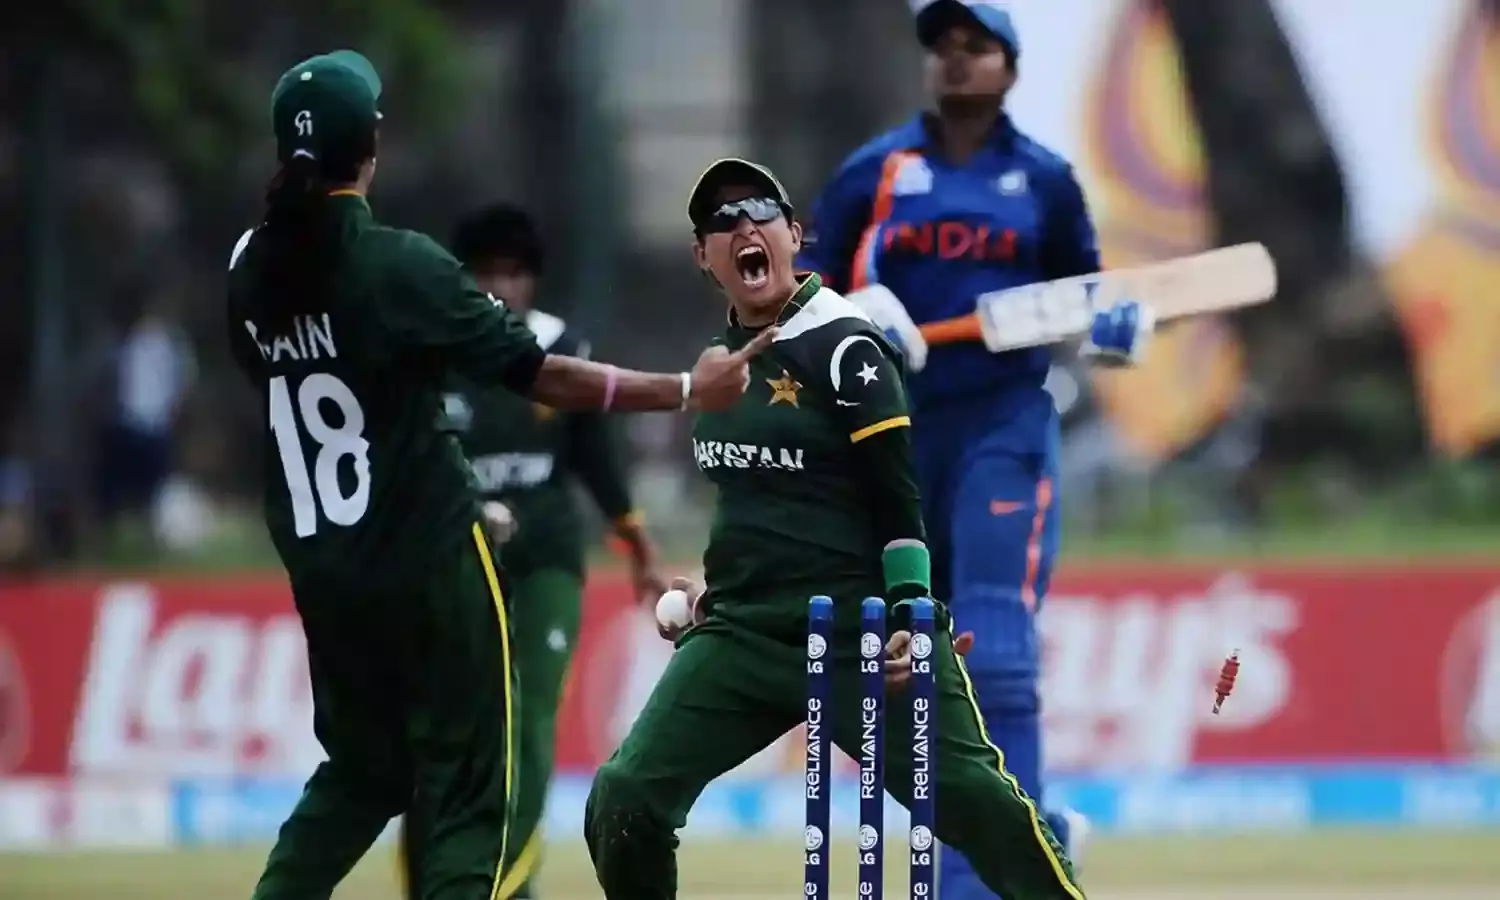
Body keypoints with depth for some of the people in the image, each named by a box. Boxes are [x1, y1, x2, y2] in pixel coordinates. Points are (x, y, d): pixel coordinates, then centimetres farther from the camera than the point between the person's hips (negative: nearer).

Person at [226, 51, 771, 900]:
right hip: (428, 561, -6)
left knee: (359, 770, 22)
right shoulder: (400, 266, -17)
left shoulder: (251, 270, 0)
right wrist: (688, 391, -9)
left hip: (322, 569, 6)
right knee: (468, 788, 2)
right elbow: (538, 375, -16)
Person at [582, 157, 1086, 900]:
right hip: (745, 633, 7)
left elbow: (896, 496, -13)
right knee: (623, 804, -6)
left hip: (860, 635, -7)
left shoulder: (842, 347, -10)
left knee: (975, 800, -11)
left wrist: (909, 616, -21)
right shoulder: (726, 355, 12)